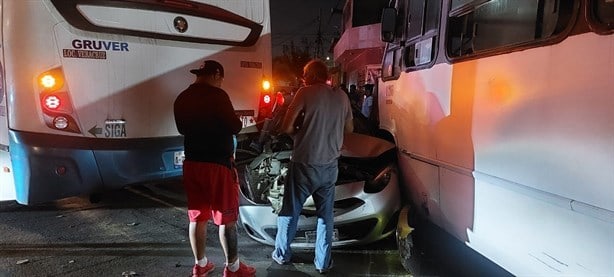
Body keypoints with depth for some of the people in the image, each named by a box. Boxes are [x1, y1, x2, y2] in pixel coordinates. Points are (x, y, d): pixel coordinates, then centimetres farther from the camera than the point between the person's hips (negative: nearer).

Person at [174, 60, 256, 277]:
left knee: (197, 217, 14)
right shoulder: (217, 95, -13)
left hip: (192, 163, 7)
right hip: (218, 164, -7)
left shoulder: (181, 98, 9)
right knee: (226, 218, 3)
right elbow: (234, 127, -14)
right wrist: (238, 122, 7)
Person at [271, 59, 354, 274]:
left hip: (304, 164, -4)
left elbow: (286, 128, -12)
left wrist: (300, 134, 8)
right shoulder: (342, 96, 6)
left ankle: (282, 254, 27)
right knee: (325, 215, 15)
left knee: (290, 211, 14)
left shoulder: (306, 93, -9)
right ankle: (323, 262, 21)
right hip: (330, 166, 4)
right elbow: (349, 129, 16)